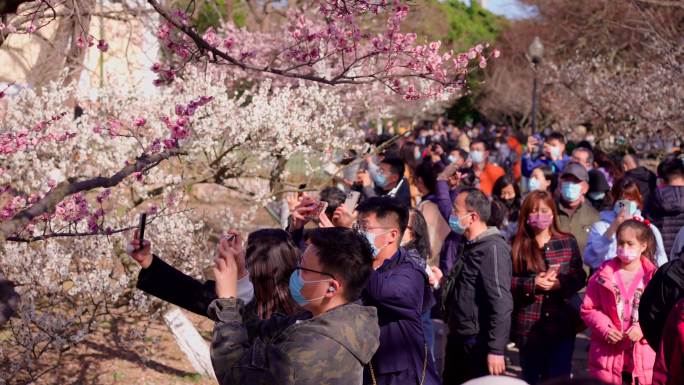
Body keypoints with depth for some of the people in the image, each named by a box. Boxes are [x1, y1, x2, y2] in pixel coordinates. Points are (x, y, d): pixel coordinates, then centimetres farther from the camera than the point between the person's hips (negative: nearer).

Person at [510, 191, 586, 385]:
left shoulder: (568, 242, 3)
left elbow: (580, 277, 2)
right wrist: (533, 283, -18)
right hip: (529, 325, 0)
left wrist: (560, 283, -16)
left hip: (562, 323, 0)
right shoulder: (517, 245, -2)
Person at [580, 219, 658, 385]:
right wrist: (605, 328, -11)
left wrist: (643, 328, -17)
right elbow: (588, 309, 4)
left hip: (643, 358, -1)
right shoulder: (603, 275, 1)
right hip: (608, 357, 1)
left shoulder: (653, 277, -4)